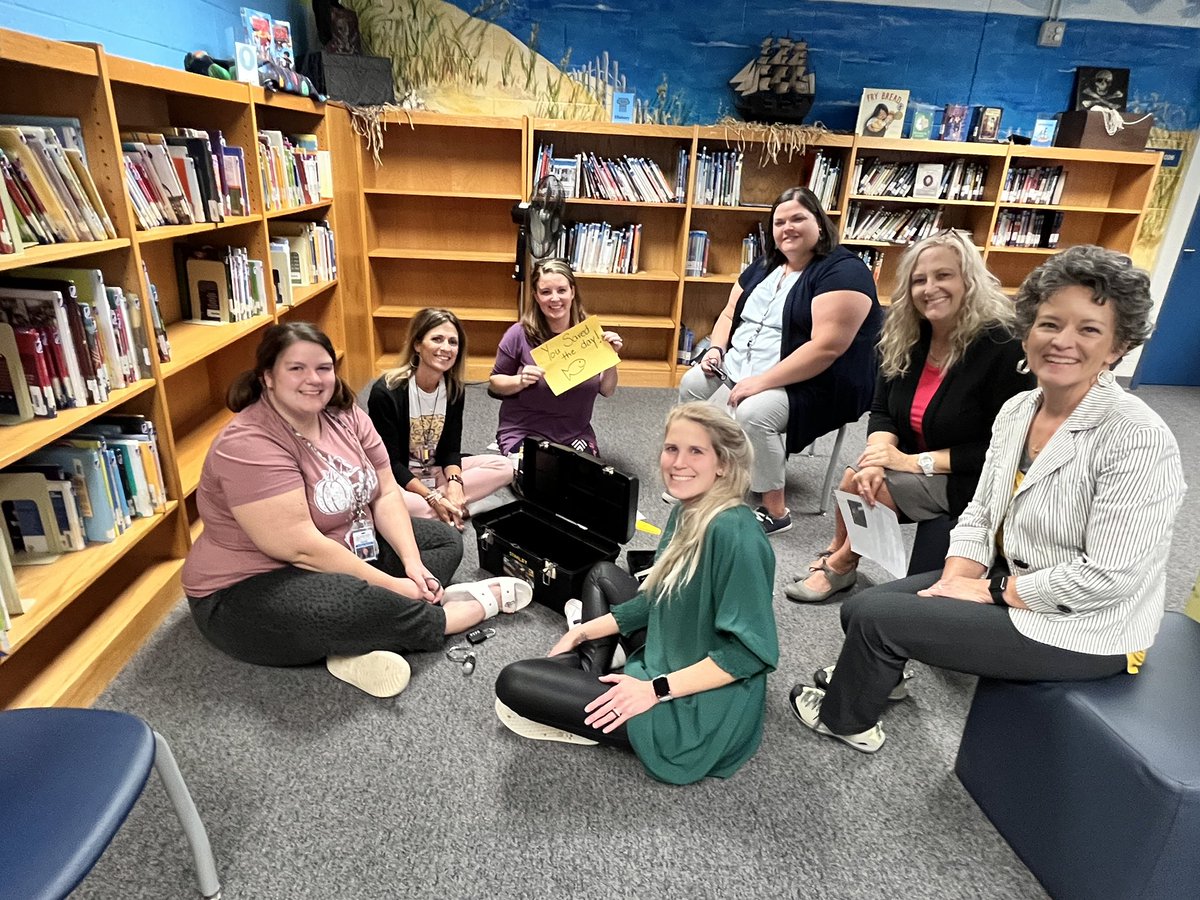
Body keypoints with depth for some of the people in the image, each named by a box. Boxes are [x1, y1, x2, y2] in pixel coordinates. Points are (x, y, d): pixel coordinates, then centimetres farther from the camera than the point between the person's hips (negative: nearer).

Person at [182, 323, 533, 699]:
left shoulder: (345, 416, -1)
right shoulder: (249, 445, -24)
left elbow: (386, 494, 0)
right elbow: (301, 548, -28)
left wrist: (413, 565, -14)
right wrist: (393, 586, -24)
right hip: (250, 590, -9)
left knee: (444, 539, 6)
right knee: (357, 606, -37)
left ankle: (357, 646, -18)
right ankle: (475, 605, -9)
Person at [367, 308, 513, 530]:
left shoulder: (454, 390, -2)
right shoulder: (386, 393, -19)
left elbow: (450, 449, 1)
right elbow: (390, 462, -17)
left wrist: (454, 483, -21)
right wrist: (433, 498, -26)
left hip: (436, 472, 6)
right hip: (395, 478, -6)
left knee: (503, 467, -11)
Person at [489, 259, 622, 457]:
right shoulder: (519, 334, -10)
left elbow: (606, 391, 5)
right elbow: (494, 383, 1)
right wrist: (520, 381, -19)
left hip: (576, 434, 3)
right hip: (524, 432, -3)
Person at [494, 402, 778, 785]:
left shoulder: (733, 532, -25)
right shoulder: (686, 513, 3)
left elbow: (751, 649, -25)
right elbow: (654, 601, 13)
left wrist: (656, 689, -24)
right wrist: (581, 633, 12)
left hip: (698, 712, -9)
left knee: (513, 683, -13)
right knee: (602, 574, 23)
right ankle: (587, 676, 10)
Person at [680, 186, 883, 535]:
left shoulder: (844, 272, -16)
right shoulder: (765, 266, 11)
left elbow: (826, 347, -27)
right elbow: (730, 313, 19)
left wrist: (761, 382, -29)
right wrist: (717, 348, -3)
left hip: (814, 384, -8)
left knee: (753, 414, -33)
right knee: (691, 384, -7)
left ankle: (776, 510, -15)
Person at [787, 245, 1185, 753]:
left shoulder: (1138, 439, -24)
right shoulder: (1017, 410, 0)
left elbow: (1108, 577, -25)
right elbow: (980, 515, 4)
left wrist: (992, 591, -17)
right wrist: (951, 583, -11)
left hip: (1082, 630, -7)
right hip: (1005, 583, 7)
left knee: (876, 616, -12)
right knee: (861, 607, 0)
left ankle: (844, 718, 19)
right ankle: (868, 676, 35)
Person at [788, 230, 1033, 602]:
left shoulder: (1003, 346, -19)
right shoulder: (904, 338, -1)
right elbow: (881, 412, 1)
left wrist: (918, 461, -24)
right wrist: (880, 455, -22)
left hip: (972, 481, -6)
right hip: (912, 466, 6)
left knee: (866, 489, -23)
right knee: (857, 477, -20)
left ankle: (841, 563, 4)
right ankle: (839, 554, 6)